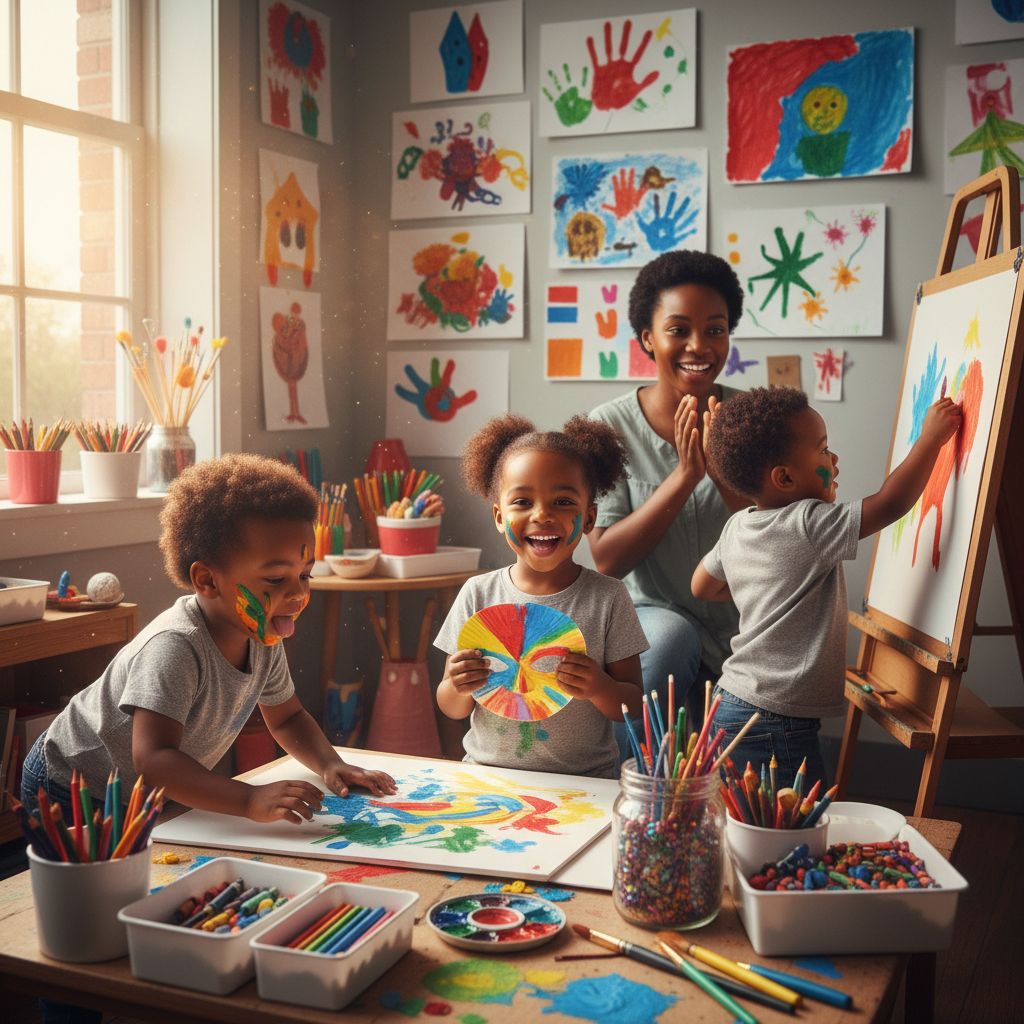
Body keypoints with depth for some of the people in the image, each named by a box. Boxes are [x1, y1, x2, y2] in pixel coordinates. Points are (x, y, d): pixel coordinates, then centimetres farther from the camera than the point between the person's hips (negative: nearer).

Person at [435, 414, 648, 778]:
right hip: (486, 772, 1)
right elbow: (452, 709, 7)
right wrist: (459, 688, -15)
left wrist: (600, 689, -20)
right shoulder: (478, 594, 1)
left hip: (583, 780, -1)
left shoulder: (607, 598, -3)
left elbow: (633, 707, 0)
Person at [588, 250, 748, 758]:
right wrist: (685, 474, -23)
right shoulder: (611, 425, -5)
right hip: (651, 617, -1)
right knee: (671, 634, -33)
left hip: (743, 636, 2)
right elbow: (607, 558, -12)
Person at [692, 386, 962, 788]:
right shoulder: (809, 526, -18)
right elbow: (889, 503, -21)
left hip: (729, 700, 9)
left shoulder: (736, 527, 7)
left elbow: (702, 587, 20)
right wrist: (930, 437, -12)